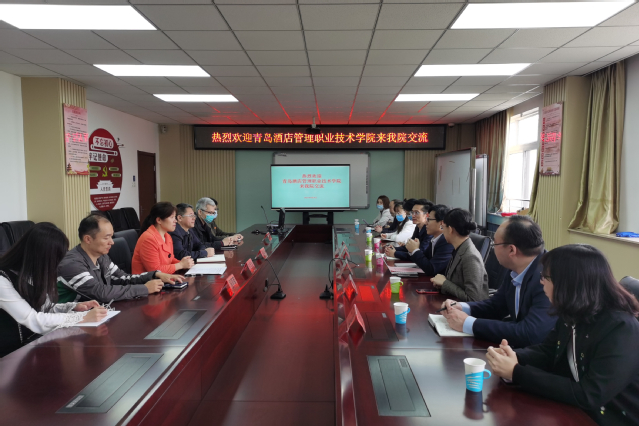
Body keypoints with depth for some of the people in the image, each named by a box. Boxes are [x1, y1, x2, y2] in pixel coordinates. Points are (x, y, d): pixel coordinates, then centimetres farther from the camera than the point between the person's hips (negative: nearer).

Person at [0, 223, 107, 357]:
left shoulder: (32, 273, 3)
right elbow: (33, 321, -25)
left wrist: (74, 307, -3)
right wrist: (83, 317, -24)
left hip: (36, 338, 7)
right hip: (12, 351, -7)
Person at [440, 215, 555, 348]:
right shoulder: (517, 271, -3)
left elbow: (530, 334, -32)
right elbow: (495, 305, 12)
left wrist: (468, 323, -25)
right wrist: (461, 308, -7)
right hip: (518, 350, 6)